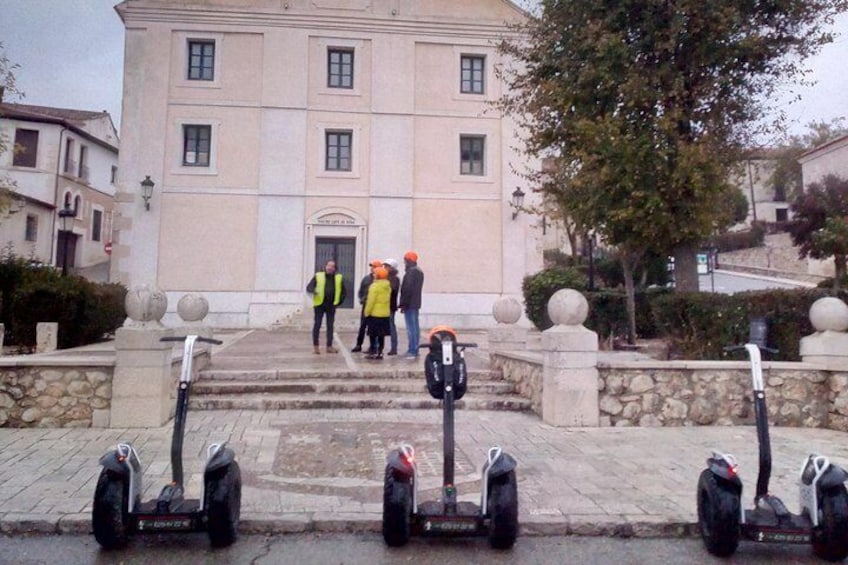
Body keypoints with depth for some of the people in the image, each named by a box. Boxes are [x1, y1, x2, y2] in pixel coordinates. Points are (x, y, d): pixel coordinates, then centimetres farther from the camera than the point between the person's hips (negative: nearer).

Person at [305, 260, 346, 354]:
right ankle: (316, 346, 10)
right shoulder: (318, 276, -1)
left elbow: (344, 291, 15)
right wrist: (313, 291, -25)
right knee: (317, 325, 1)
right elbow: (309, 287, -3)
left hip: (331, 306, 2)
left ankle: (329, 346, 14)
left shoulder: (339, 278, 6)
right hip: (319, 305, -2)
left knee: (330, 325, 7)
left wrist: (339, 301, 6)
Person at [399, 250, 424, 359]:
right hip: (416, 303, 10)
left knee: (411, 327, -9)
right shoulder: (419, 271, 16)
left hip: (410, 304, -10)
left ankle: (412, 351, -9)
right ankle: (415, 350, 19)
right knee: (415, 326, 13)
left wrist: (403, 304, -17)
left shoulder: (411, 272, -16)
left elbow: (407, 289, -21)